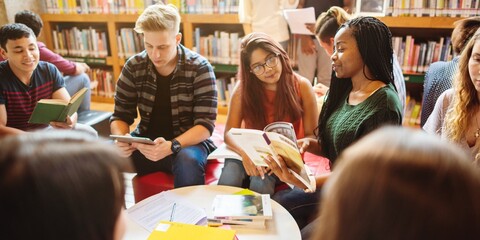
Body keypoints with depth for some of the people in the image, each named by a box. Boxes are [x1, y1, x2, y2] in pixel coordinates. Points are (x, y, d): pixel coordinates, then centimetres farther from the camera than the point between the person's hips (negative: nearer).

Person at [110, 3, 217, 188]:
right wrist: (121, 138, -21)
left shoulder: (199, 68, -13)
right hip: (146, 141, 3)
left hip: (189, 141, -3)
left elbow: (205, 124, -17)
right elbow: (121, 116, 3)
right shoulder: (134, 67, -3)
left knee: (188, 161, -37)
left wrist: (172, 146, -33)